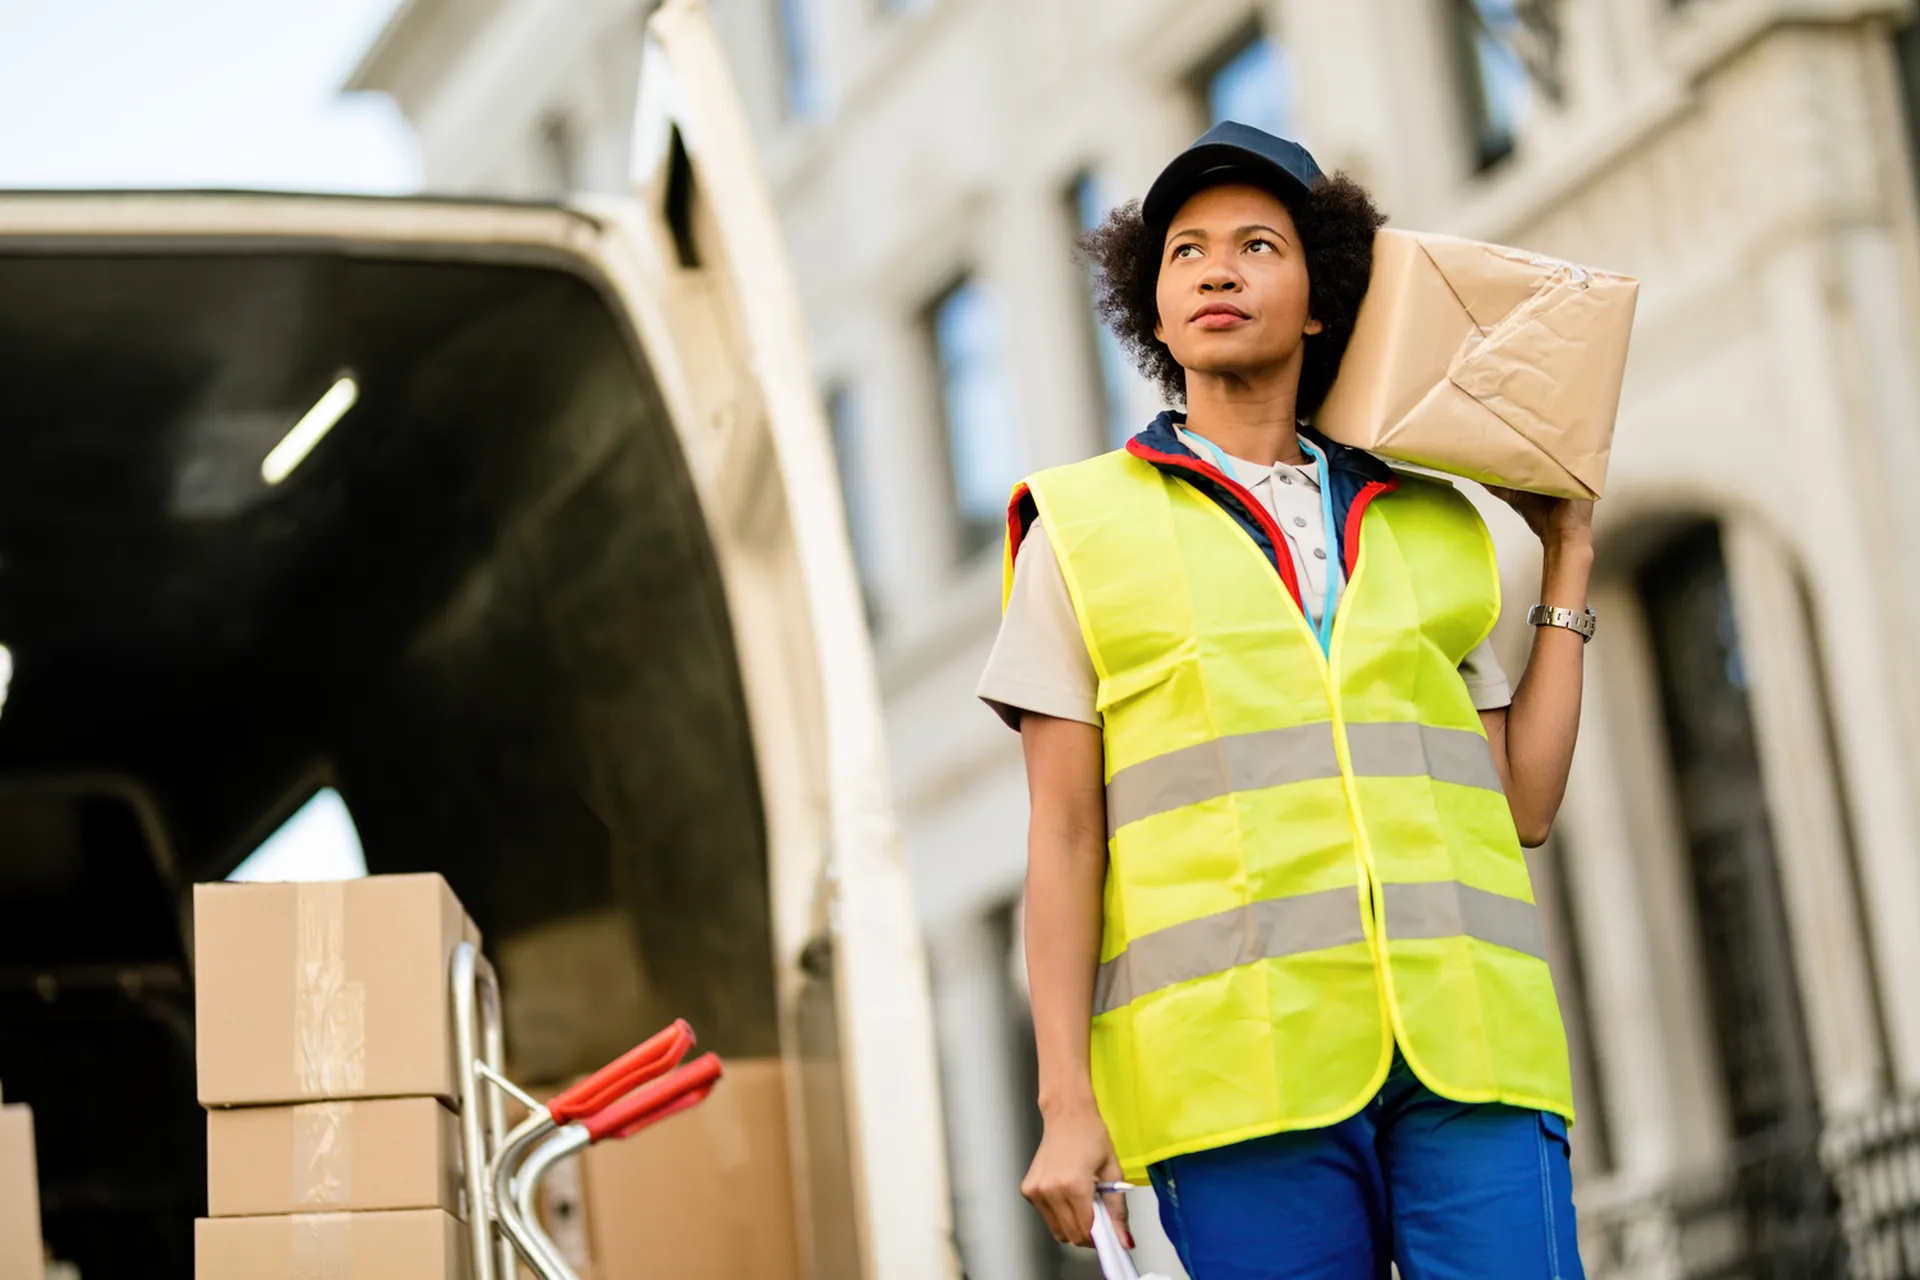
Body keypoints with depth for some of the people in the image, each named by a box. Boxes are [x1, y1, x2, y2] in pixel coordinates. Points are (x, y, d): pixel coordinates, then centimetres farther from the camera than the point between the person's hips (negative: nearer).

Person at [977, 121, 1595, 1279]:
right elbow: (1064, 835, 7)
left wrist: (1569, 565, 19)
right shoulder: (1087, 530, 12)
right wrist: (1067, 1103, -2)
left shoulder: (1429, 532, 18)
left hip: (1462, 1042, 2)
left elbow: (1523, 806, 15)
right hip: (1241, 1054, -2)